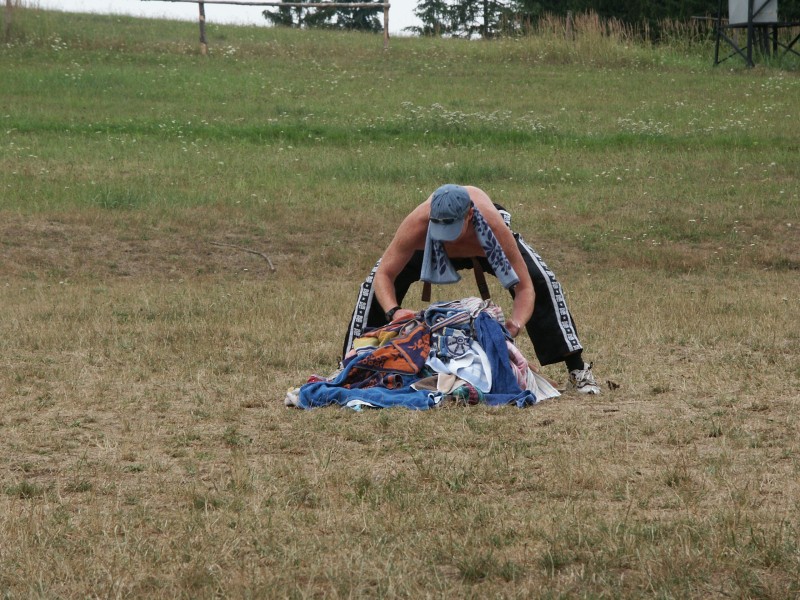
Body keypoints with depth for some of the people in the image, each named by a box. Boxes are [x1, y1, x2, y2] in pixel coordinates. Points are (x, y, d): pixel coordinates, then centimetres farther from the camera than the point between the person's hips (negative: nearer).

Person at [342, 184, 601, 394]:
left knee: (541, 282, -19)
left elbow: (524, 288, -38)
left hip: (484, 245, -1)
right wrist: (393, 311, -53)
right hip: (430, 246, 1)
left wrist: (516, 324, -57)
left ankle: (578, 370, -7)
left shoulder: (494, 226, -46)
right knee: (375, 284, -15)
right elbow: (383, 274, -34)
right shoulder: (417, 223, -45)